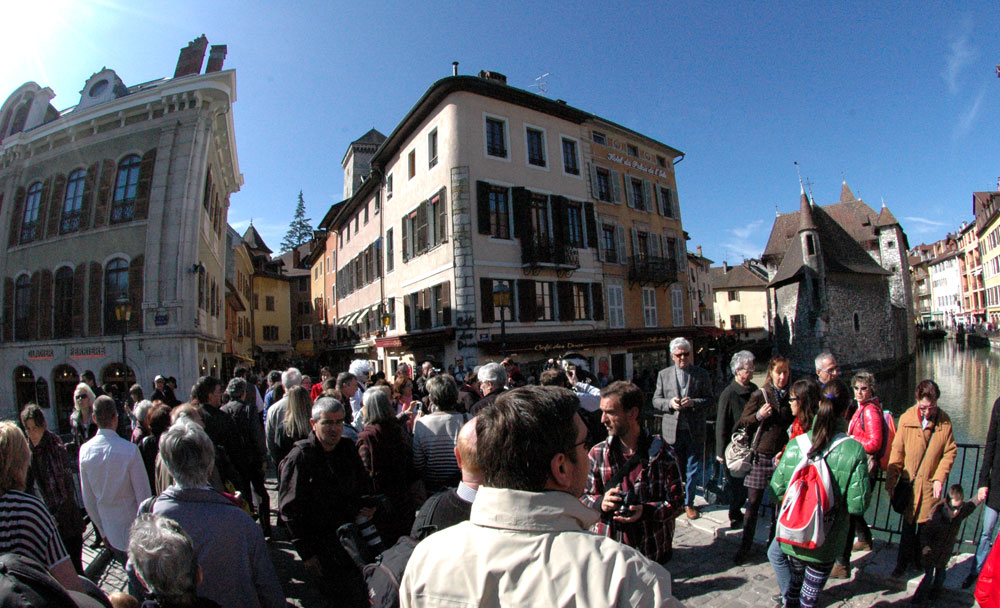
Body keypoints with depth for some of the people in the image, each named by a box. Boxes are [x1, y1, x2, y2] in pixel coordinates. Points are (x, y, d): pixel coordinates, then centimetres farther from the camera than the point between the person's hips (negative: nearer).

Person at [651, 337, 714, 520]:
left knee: (693, 469, 8)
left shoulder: (702, 375, 2)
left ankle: (688, 503, 25)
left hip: (695, 430, 0)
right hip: (672, 429, 1)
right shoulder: (663, 374, 5)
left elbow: (709, 400, 1)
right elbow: (656, 400, 6)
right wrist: (669, 403, -15)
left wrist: (693, 402, -18)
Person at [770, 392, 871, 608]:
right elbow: (857, 505, -16)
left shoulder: (795, 444, -10)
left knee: (794, 585, 25)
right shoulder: (854, 451, -18)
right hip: (826, 542, -2)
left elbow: (777, 488, -4)